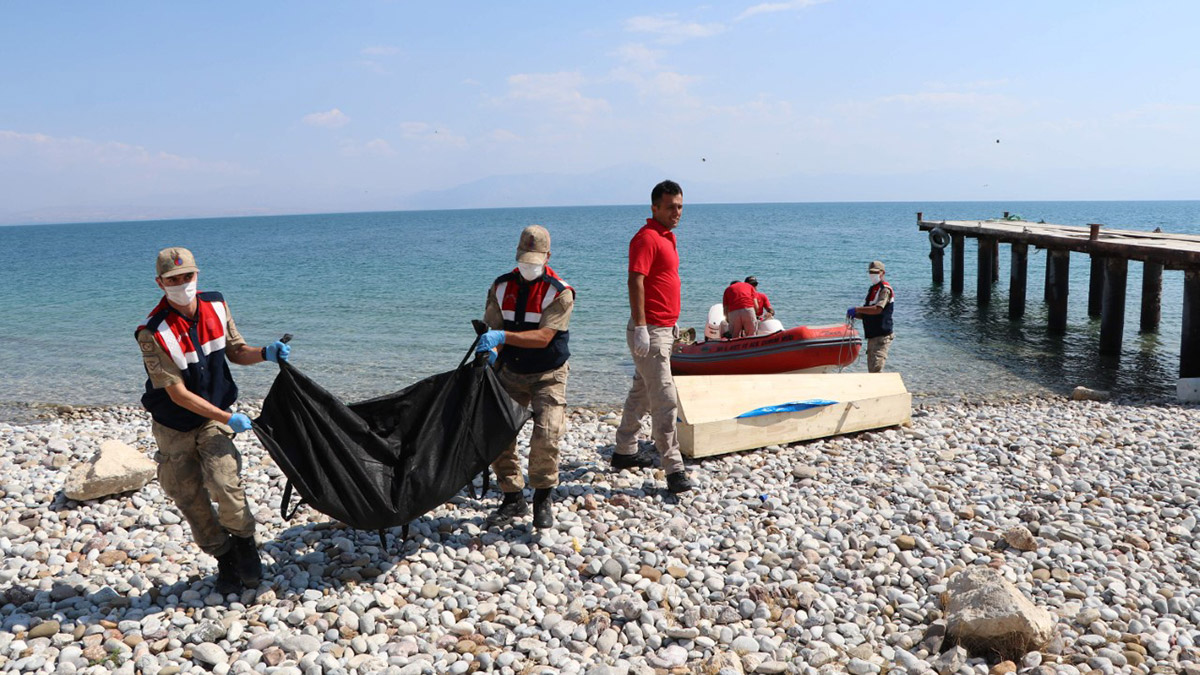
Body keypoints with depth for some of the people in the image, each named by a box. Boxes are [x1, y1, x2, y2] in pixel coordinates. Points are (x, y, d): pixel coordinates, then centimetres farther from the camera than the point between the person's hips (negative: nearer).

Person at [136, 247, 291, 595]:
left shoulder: (216, 306, -7)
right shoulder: (153, 334, -22)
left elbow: (235, 351, 7)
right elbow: (179, 395, -21)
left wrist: (265, 353, -14)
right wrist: (229, 418, -21)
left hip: (214, 418, 2)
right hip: (173, 427, -1)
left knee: (224, 483, -18)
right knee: (191, 500, 4)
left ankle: (245, 544, 7)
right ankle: (224, 559, 24)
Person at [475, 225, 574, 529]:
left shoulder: (560, 292, -15)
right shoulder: (501, 287, 0)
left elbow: (544, 337, -24)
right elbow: (493, 328, 0)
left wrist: (504, 336, -35)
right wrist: (490, 351, -23)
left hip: (548, 376, -4)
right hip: (511, 373, 4)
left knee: (546, 436, -17)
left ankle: (543, 499, 6)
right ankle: (513, 498, 16)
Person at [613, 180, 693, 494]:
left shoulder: (666, 236, 16)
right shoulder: (647, 237, -15)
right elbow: (635, 282, -22)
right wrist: (640, 328, -27)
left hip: (663, 329, 10)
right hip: (650, 331, -10)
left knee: (642, 392, 18)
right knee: (665, 400, -10)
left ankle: (624, 452, 30)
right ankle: (673, 468, -6)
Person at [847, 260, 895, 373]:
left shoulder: (885, 289, -10)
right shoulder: (872, 289, 19)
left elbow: (878, 309, -26)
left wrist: (856, 309, -22)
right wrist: (855, 314, 2)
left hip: (882, 336, -10)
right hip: (872, 336, 10)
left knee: (876, 368, -18)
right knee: (871, 369, 14)